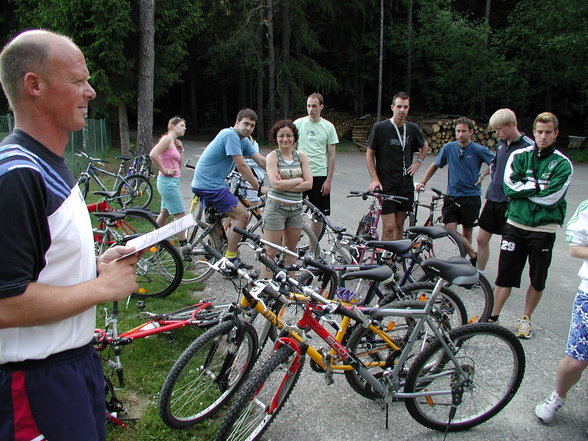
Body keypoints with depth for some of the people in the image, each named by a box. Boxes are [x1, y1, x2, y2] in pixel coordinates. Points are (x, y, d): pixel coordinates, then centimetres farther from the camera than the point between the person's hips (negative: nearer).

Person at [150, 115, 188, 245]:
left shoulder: (175, 142, 18)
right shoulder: (167, 138, -10)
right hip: (167, 181, -10)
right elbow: (153, 154, -25)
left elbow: (179, 165, 17)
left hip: (173, 181, 10)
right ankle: (184, 245, -3)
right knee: (180, 214, -8)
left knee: (165, 213, 18)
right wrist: (164, 170, -17)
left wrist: (181, 150, 7)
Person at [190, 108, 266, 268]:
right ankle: (230, 259, -6)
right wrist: (259, 187, -15)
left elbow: (262, 160, 7)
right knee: (242, 215, -12)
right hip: (209, 185, -11)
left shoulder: (244, 141, 10)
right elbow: (242, 166, -20)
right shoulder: (230, 135, -18)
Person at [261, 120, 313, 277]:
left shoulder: (301, 156, 5)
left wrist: (285, 185, -13)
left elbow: (309, 184, -5)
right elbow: (276, 184, -19)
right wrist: (298, 180, -9)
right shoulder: (272, 156, -5)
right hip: (276, 207, -4)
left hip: (296, 208, 4)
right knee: (271, 252, -2)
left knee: (290, 249, 16)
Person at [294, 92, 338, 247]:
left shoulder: (328, 127, 4)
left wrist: (329, 180, -2)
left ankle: (312, 249, 20)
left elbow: (331, 155, 4)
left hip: (319, 176, 1)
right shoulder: (298, 123, 2)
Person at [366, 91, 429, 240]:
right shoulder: (379, 127, -7)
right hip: (386, 184, -5)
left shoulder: (412, 129, 7)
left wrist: (418, 162, 9)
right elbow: (369, 154, -2)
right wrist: (375, 179, -10)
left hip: (406, 184, 5)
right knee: (389, 226, -9)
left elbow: (425, 146, 26)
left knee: (399, 225, 11)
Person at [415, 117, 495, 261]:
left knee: (467, 232, 7)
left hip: (471, 197, -2)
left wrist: (483, 175, -9)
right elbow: (435, 165, 12)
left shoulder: (478, 150, -5)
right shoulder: (449, 148, 2)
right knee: (450, 229, -10)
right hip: (452, 196, 2)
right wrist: (422, 182, 5)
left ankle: (467, 259, 25)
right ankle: (473, 255, 7)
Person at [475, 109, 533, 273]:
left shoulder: (528, 146, -14)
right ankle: (479, 274, 27)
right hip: (493, 200, 7)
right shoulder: (501, 144, 8)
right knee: (481, 239, 11)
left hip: (511, 203, -7)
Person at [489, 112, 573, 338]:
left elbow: (551, 198, -14)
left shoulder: (563, 164, -2)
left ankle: (526, 318, 28)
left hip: (543, 229, 0)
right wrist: (538, 186, -12)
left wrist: (523, 189, -10)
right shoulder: (519, 156, 3)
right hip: (515, 225, 1)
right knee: (505, 275, 3)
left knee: (538, 280, 10)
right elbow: (509, 187, -10)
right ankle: (493, 316, 17)